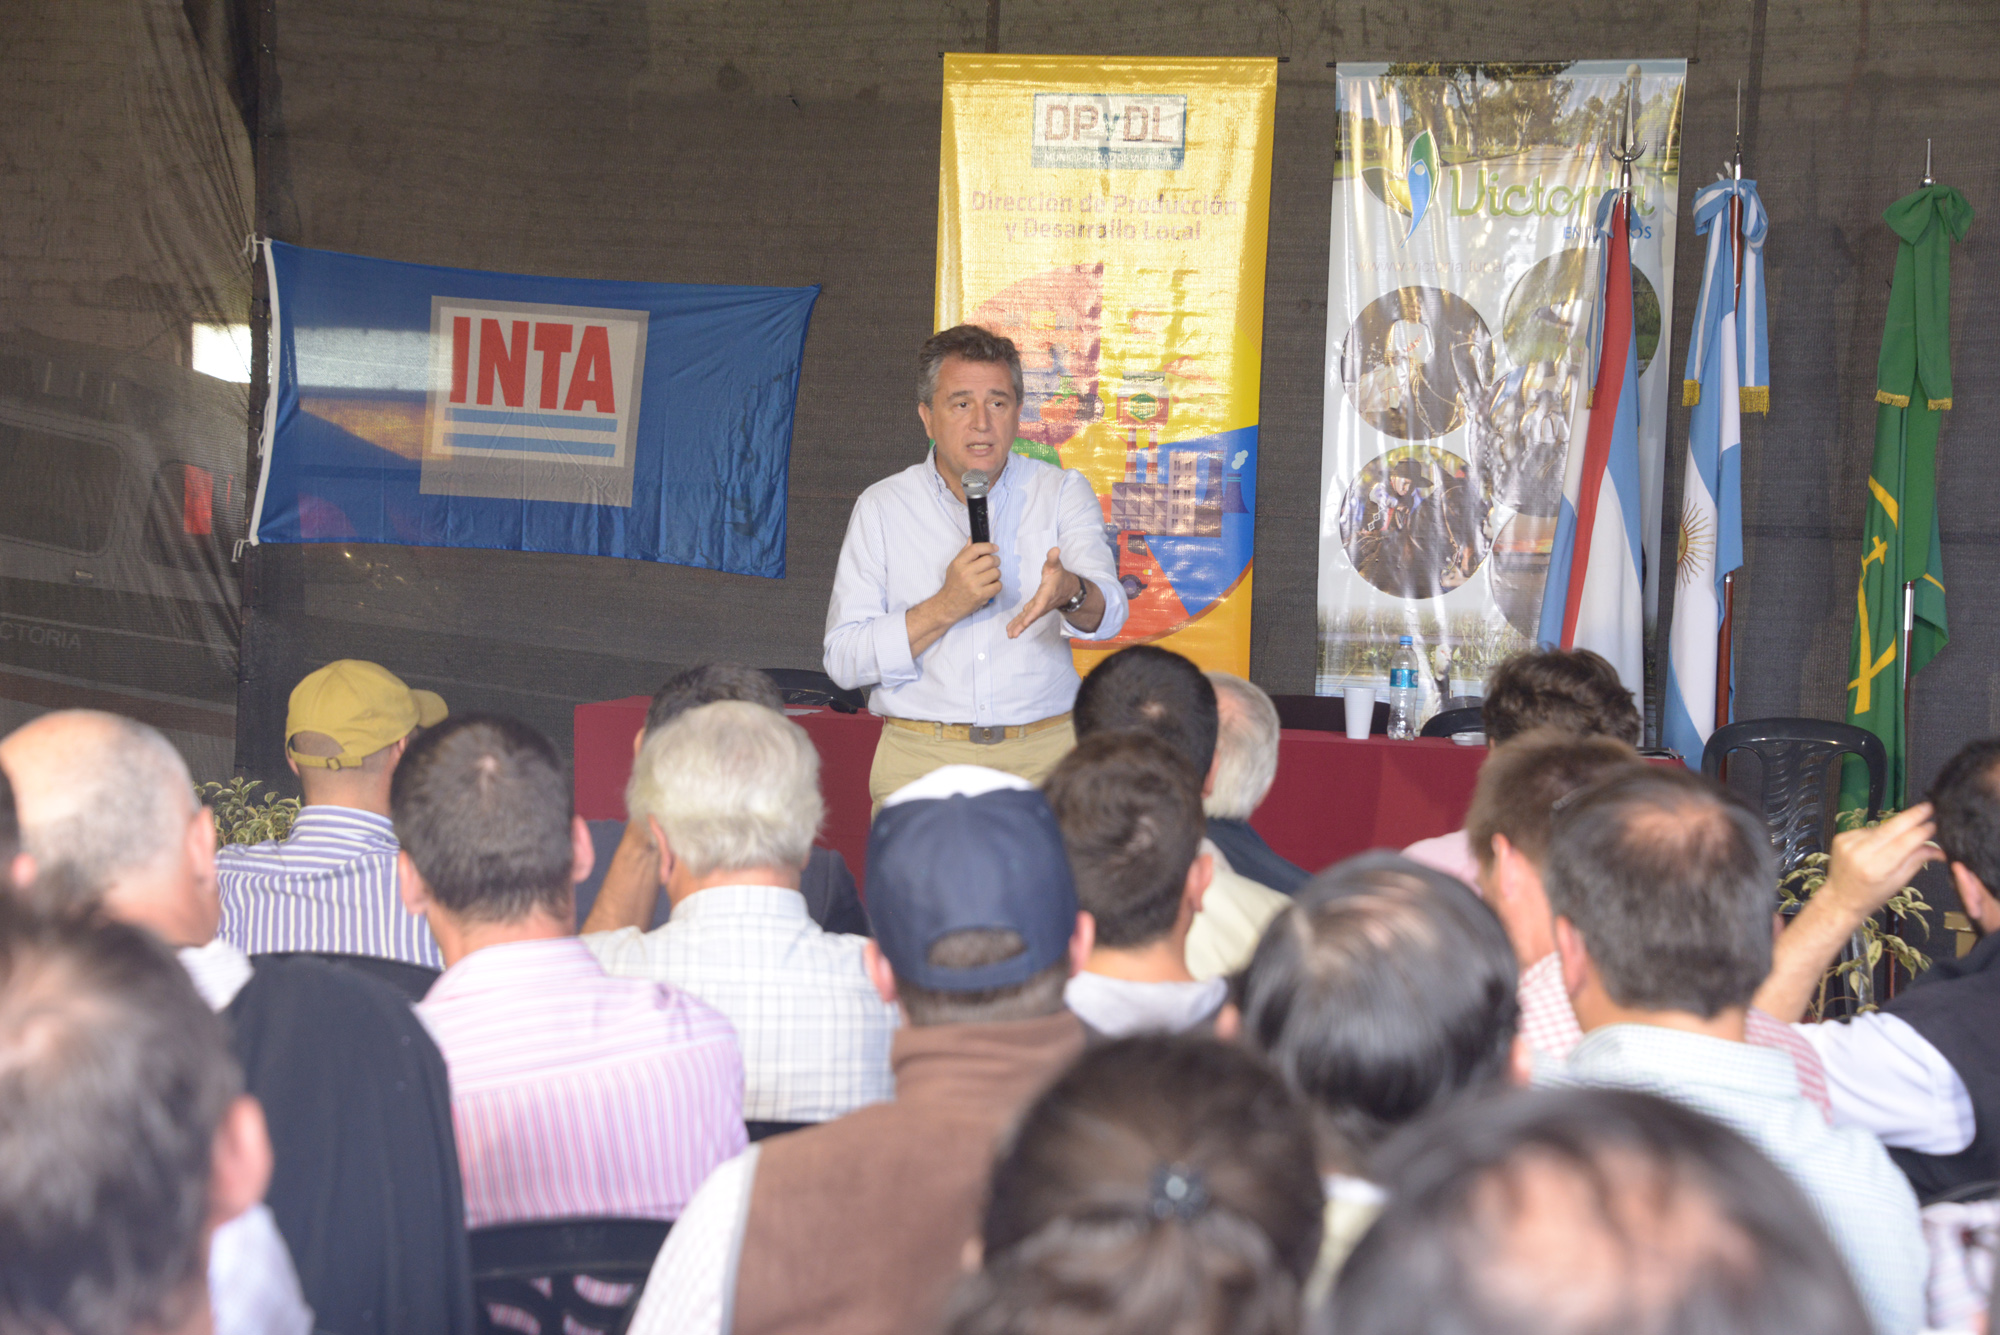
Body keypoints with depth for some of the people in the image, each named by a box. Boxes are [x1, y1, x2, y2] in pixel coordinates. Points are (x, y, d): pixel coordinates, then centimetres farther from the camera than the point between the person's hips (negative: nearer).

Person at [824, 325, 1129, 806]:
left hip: (1044, 755, 0)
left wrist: (1069, 591, -31)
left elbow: (1107, 612, -8)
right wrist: (946, 607, -12)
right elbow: (843, 660, 0)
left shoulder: (1063, 493, 8)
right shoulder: (881, 508, 7)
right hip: (920, 760, 0)